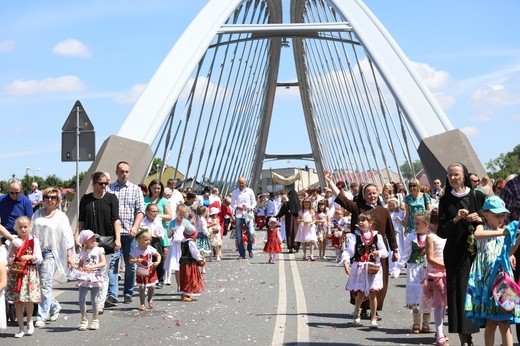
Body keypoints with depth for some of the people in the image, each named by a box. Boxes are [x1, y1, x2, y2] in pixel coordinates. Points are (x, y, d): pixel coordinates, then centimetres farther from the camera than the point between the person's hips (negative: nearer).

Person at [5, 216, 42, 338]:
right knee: (17, 301, 3)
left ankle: (29, 322, 23)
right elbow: (8, 260, 1)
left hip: (30, 272, -2)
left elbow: (39, 259, 0)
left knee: (28, 300, -3)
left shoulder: (34, 241, 0)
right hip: (15, 273, 2)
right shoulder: (14, 242, 4)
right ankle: (21, 327, 12)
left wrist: (30, 257, -18)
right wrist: (13, 250, -14)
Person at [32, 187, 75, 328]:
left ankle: (42, 316, -3)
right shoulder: (37, 214, 12)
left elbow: (67, 238, -1)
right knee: (37, 284, 5)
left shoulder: (61, 216, 2)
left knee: (45, 285, -9)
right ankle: (54, 306, 26)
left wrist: (69, 255, -7)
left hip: (50, 254, -4)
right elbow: (31, 233, 14)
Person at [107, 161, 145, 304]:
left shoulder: (135, 189, 10)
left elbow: (140, 210, 5)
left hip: (129, 233, 1)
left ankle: (128, 293, 15)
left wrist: (135, 227, -9)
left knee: (130, 264, 5)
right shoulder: (108, 189, 8)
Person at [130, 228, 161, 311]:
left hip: (150, 270, 2)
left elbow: (158, 255, 1)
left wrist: (157, 262, -17)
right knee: (141, 288, -2)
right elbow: (130, 260, -12)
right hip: (141, 272, -2)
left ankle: (150, 299, 32)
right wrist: (136, 261, -32)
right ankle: (142, 304, 12)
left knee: (152, 286, 3)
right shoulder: (135, 250, -16)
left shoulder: (150, 248, -10)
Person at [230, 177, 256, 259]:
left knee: (251, 233, -14)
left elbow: (254, 202, 10)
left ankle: (250, 249, 12)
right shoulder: (235, 192, 6)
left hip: (248, 214, -1)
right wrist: (237, 207, -11)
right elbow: (232, 204, 9)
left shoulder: (250, 191, 4)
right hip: (239, 215, 1)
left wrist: (250, 208, -10)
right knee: (239, 236, -1)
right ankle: (242, 254, 9)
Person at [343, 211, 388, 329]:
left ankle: (373, 318, 8)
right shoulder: (354, 236, -1)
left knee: (372, 293, -2)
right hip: (359, 267, 0)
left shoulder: (377, 236, 4)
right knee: (360, 293, 5)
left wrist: (379, 253, -16)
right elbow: (348, 250, -13)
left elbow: (385, 252, 6)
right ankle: (356, 311, 36)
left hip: (373, 267, 0)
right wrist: (345, 261, -30)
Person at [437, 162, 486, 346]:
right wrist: (456, 219, -13)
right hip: (455, 254, 0)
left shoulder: (478, 197, 5)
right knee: (458, 292, -5)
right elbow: (441, 231, 2)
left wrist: (479, 220, -11)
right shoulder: (445, 201, 6)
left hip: (476, 252, 0)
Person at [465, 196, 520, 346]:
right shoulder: (482, 227, 1)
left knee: (504, 324, -3)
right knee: (490, 323, 3)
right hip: (486, 279, -2)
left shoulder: (507, 230, 11)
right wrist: (500, 232, -29)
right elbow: (477, 234, -23)